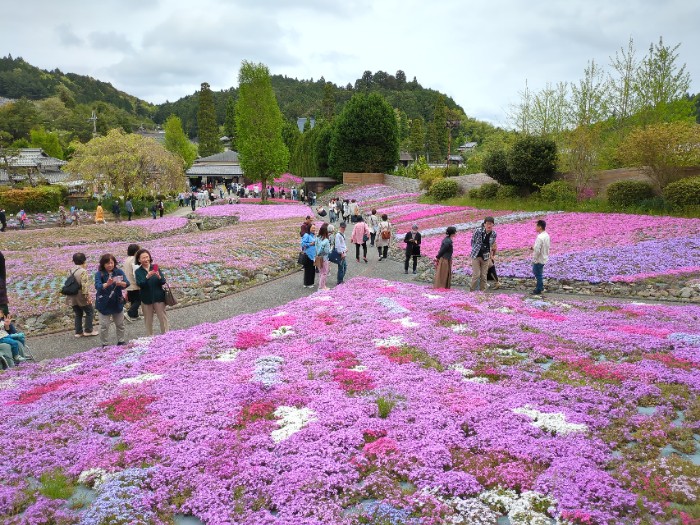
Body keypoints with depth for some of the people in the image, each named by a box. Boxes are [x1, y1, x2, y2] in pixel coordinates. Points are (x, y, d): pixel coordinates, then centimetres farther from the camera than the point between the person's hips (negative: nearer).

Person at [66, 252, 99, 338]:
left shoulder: (72, 271, 7)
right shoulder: (83, 272, -17)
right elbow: (84, 285, -23)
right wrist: (88, 296, -20)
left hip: (72, 297, 7)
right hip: (81, 297, -7)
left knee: (78, 314, 17)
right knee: (90, 312, 9)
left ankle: (78, 332, 21)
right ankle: (88, 330, 11)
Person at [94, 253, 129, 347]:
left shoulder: (119, 272, -4)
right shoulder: (99, 274, -11)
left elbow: (127, 283, -15)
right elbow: (97, 286, -26)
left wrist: (121, 283, -38)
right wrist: (107, 284, -46)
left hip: (117, 303, 3)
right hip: (104, 304, -3)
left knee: (120, 324, 14)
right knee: (104, 326, 2)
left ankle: (121, 341, 28)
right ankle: (104, 344, 15)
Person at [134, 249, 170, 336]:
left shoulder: (155, 267, -1)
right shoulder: (138, 271, -2)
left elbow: (163, 282, -5)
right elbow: (140, 284, -16)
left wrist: (159, 277, -26)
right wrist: (147, 277, -32)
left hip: (158, 297, 0)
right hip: (146, 299, 0)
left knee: (163, 319, 3)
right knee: (148, 321, 10)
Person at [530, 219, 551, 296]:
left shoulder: (540, 237, -26)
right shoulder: (546, 235, 3)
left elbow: (537, 250, -27)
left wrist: (534, 260, -17)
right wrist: (534, 248, 10)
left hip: (539, 259, -9)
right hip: (544, 258, 9)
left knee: (538, 274, 6)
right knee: (536, 272, 23)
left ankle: (538, 290, 17)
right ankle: (541, 286, 33)